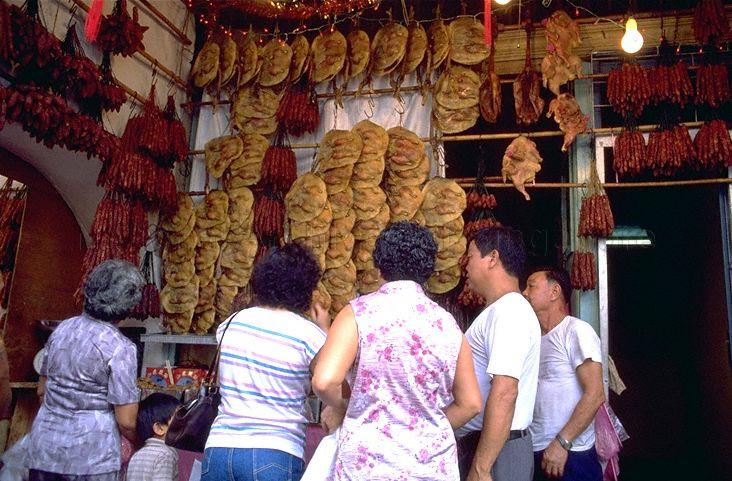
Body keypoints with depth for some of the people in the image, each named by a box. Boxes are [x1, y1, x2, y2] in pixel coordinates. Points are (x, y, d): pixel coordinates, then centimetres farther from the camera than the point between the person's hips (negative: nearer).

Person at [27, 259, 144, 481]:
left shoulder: (62, 328, 2)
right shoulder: (120, 348, -17)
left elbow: (41, 389, 15)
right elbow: (126, 421, -15)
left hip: (43, 448, 6)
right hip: (90, 460, -6)